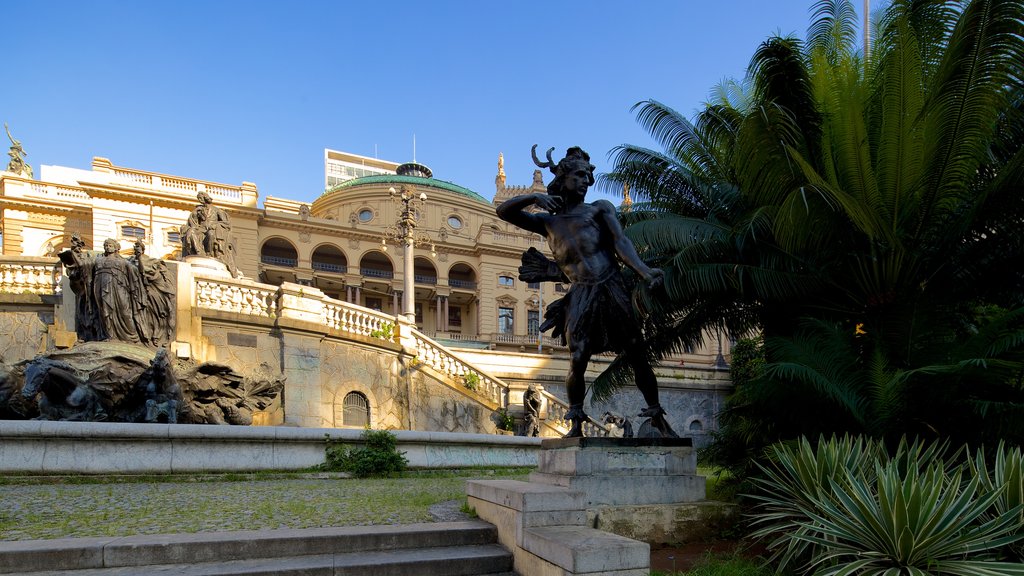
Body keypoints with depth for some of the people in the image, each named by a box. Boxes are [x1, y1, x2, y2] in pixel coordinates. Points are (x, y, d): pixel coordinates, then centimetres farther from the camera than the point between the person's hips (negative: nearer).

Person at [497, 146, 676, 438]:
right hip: (581, 297, 0)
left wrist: (644, 271, -16)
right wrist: (535, 198, -5)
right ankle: (575, 424, 7)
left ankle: (658, 417, 12)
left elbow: (621, 242, 1)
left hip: (613, 290, 0)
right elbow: (504, 211, 13)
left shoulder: (599, 208, 16)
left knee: (638, 359, 1)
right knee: (577, 363, -9)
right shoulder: (547, 222, 19)